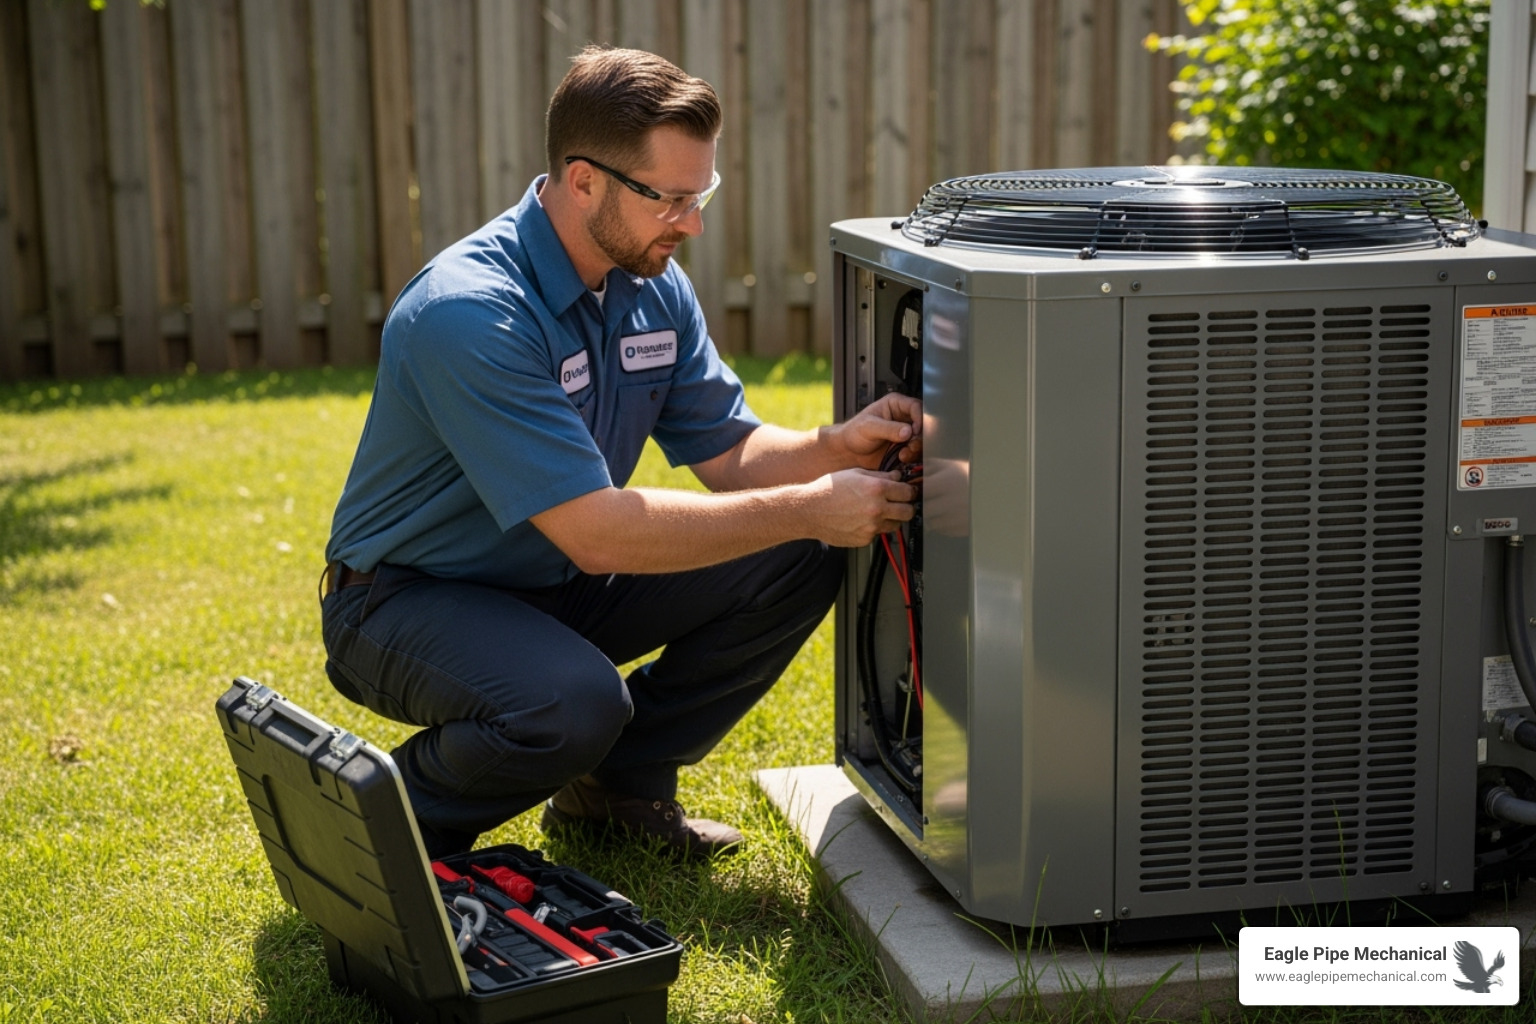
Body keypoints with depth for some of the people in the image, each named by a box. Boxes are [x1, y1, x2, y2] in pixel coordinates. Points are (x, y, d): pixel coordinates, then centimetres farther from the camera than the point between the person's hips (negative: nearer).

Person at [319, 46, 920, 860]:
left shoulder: (654, 287, -3)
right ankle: (405, 817, -5)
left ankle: (623, 781, 9)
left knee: (796, 565, -7)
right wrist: (810, 508, -31)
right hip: (409, 600, -8)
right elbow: (597, 533, -34)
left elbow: (731, 453, 1)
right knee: (574, 703, -38)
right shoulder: (466, 314, -30)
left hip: (556, 583, 8)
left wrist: (836, 446, -21)